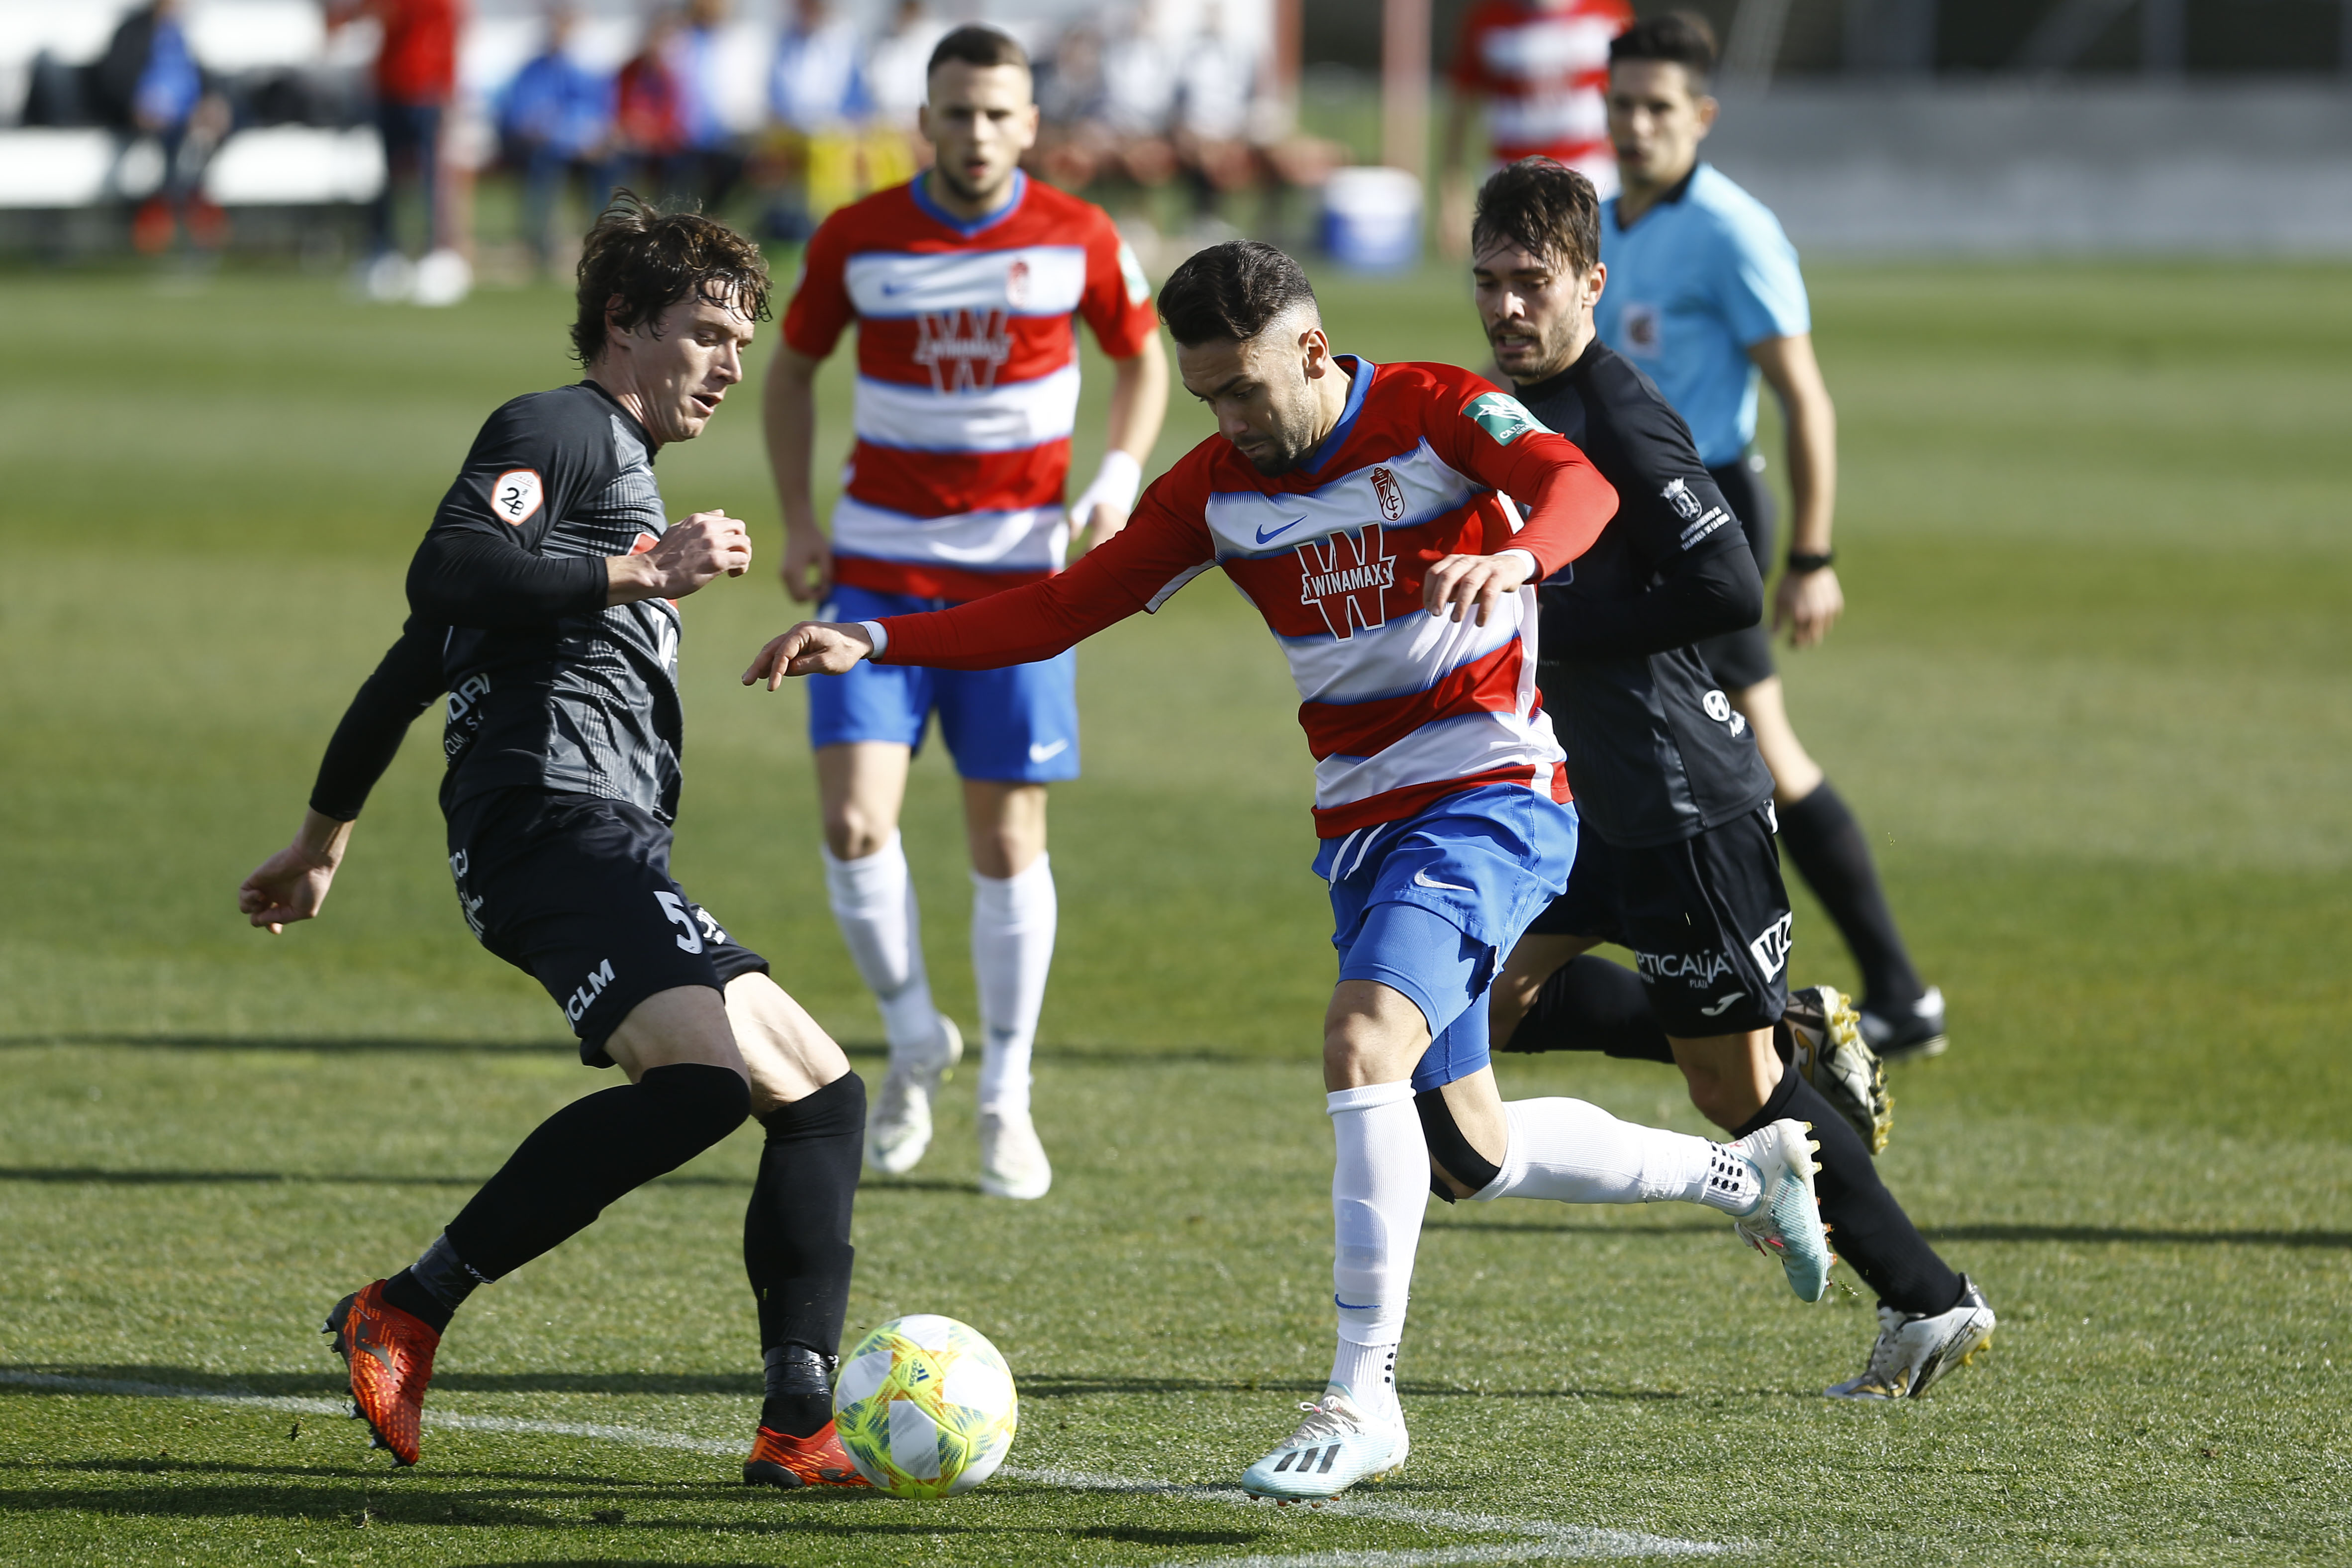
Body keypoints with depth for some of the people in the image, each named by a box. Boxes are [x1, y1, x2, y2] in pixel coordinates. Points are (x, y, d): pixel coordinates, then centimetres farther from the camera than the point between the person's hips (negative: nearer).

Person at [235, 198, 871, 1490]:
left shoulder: (622, 474, 32)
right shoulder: (559, 430, 2)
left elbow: (412, 667, 37)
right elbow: (445, 573, -18)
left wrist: (324, 836, 42)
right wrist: (641, 574, -17)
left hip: (610, 852, 11)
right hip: (552, 819, -11)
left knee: (823, 1095, 5)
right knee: (710, 1071, -29)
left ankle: (799, 1428, -4)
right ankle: (407, 1312, -24)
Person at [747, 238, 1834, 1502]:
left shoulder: (1435, 413, -11)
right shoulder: (1217, 487, 4)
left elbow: (1578, 485, -28)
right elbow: (1062, 610, 3)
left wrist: (1518, 555, -51)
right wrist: (873, 642, -8)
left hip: (1488, 795, -7)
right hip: (1361, 827, 7)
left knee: (1364, 1043, -28)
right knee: (1465, 1154, 12)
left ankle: (1362, 1398, -26)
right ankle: (1739, 1173, 36)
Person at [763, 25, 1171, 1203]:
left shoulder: (1079, 241, -4)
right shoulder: (855, 241, -4)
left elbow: (1141, 358, 12)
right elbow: (794, 366, 12)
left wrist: (1121, 474, -6)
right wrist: (798, 520, 2)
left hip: (1017, 569, 0)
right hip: (876, 568, 0)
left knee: (1008, 841, 1)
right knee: (855, 824, -13)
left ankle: (1006, 1102, 15)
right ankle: (914, 1039, 12)